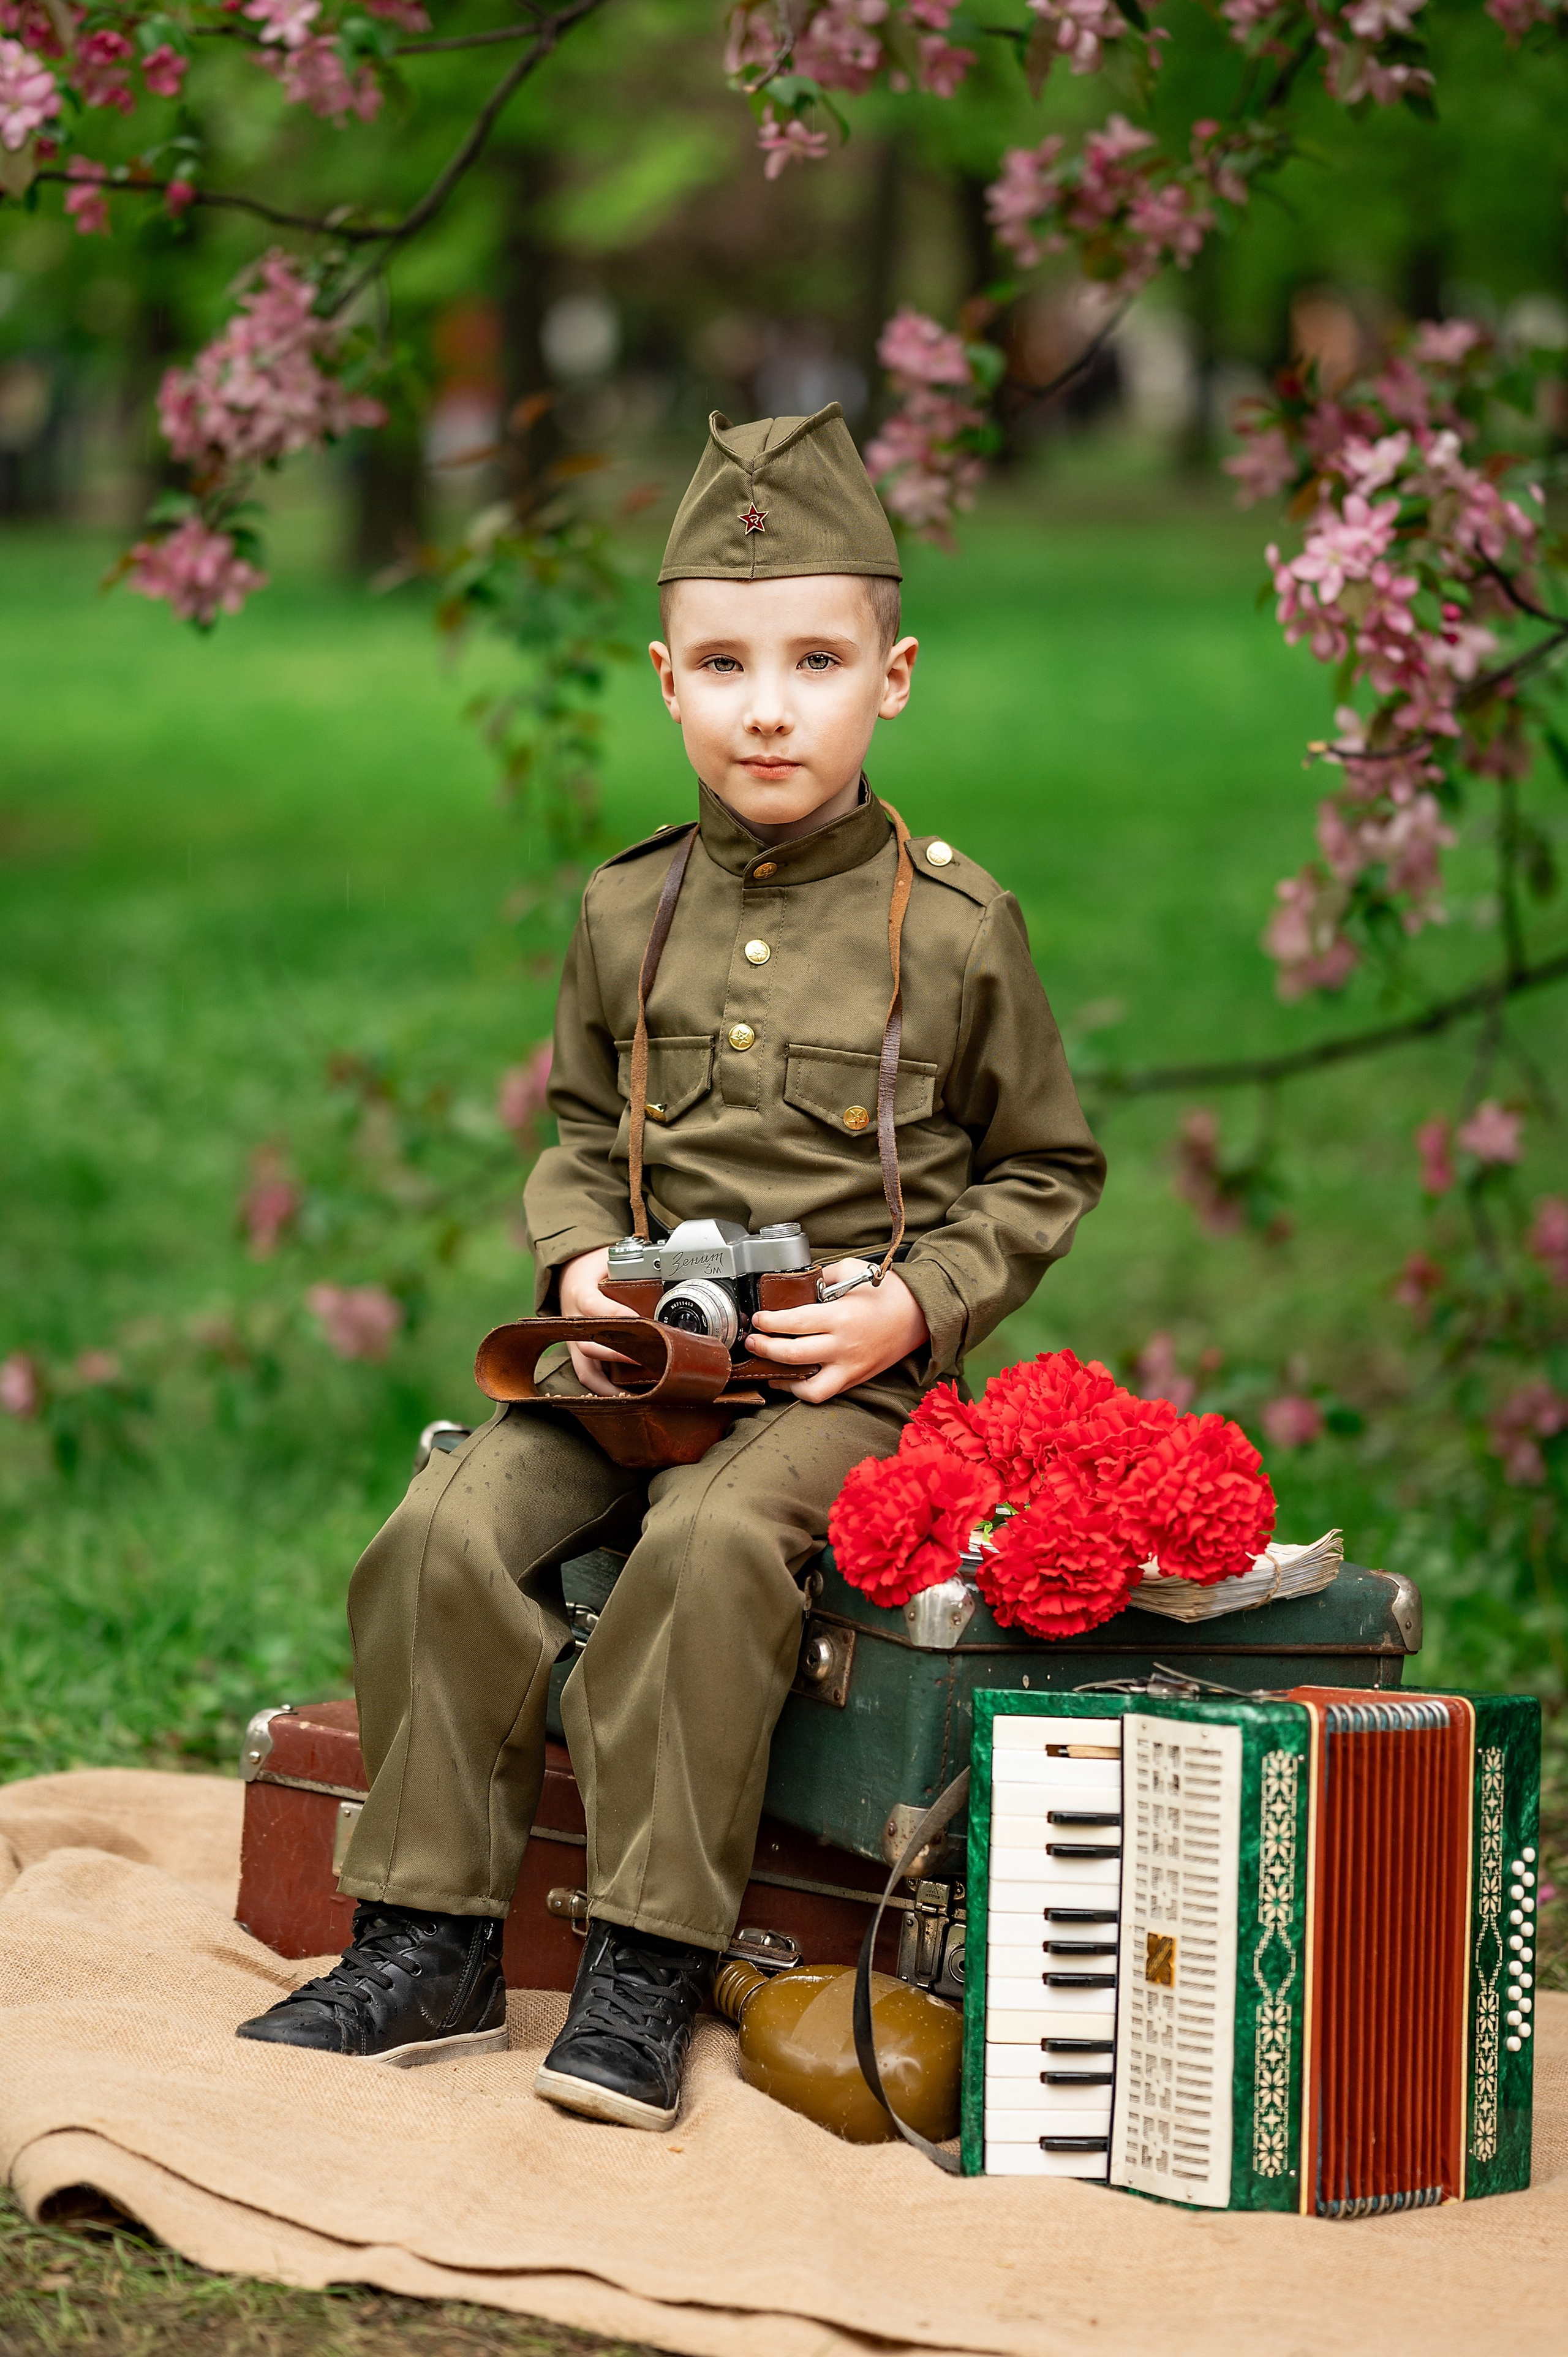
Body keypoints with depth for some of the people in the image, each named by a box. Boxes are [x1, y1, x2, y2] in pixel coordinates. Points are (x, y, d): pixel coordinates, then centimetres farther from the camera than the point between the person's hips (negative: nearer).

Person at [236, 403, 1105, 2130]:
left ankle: (648, 1970, -25)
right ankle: (430, 1946, -9)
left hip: (852, 1374, -4)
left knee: (712, 1540, -33)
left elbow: (1043, 1171, 7)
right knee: (449, 1532, -19)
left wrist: (914, 1306, -9)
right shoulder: (625, 913, 9)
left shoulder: (955, 925, -1)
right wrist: (580, 1266, 0)